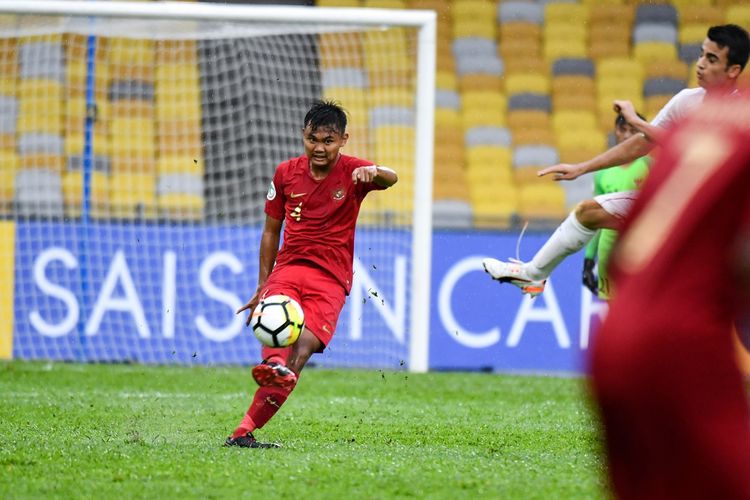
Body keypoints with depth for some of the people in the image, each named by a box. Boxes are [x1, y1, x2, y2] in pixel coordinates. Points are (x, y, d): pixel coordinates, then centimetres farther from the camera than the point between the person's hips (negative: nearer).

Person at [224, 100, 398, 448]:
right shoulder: (286, 173, 9)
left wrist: (373, 172, -48)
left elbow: (390, 179, -23)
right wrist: (262, 285, 17)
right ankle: (276, 365, -64)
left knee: (303, 347, -22)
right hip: (287, 268, 3)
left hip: (331, 279, -3)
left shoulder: (352, 172, -1)